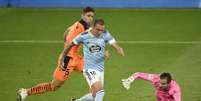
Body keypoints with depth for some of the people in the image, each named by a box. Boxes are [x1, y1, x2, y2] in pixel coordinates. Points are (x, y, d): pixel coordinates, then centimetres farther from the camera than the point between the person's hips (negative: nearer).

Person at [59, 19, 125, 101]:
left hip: (101, 69, 5)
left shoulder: (105, 35, -3)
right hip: (89, 69, -5)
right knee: (100, 92, -24)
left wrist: (119, 50, -38)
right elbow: (70, 45, 5)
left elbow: (115, 45, -13)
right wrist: (62, 59, 12)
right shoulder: (84, 36, -9)